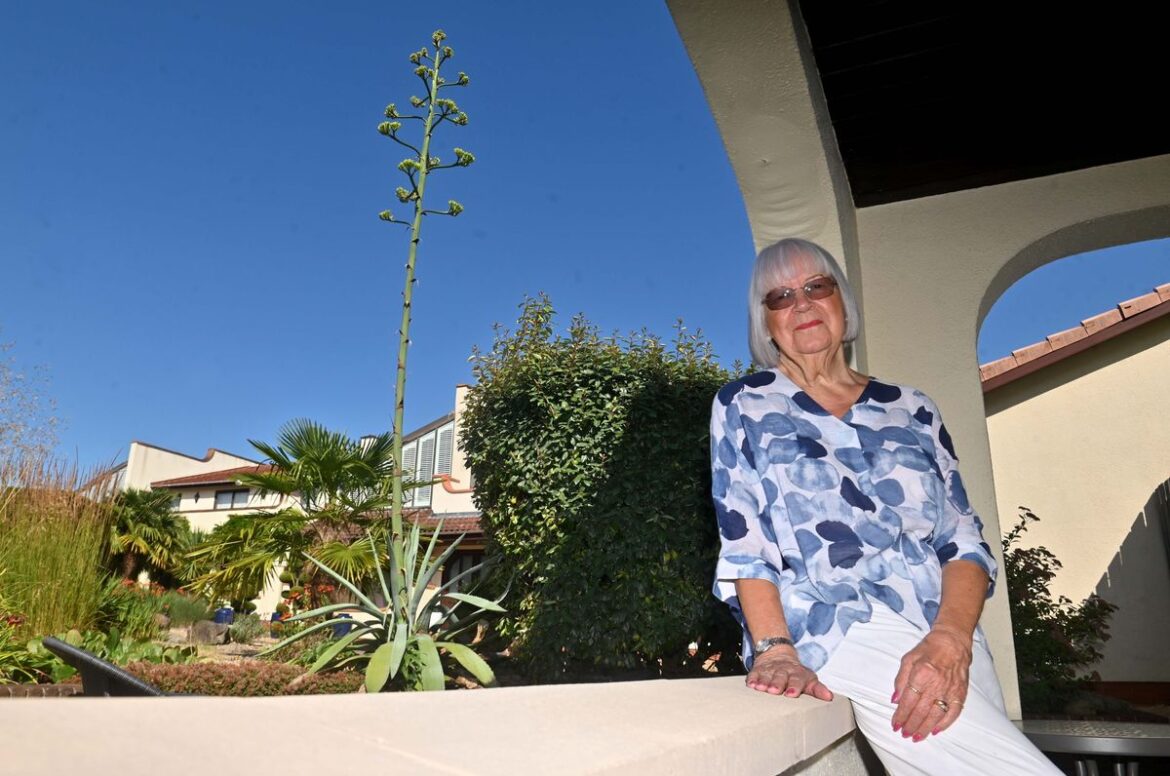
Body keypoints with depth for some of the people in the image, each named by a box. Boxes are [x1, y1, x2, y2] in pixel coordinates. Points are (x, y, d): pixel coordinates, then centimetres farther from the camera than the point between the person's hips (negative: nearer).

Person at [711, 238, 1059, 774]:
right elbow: (743, 543, -2)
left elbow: (965, 541, 6)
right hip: (842, 633, -4)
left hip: (949, 641, 4)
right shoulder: (743, 406, 6)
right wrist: (775, 649, -17)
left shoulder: (911, 410, 14)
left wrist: (951, 638, -12)